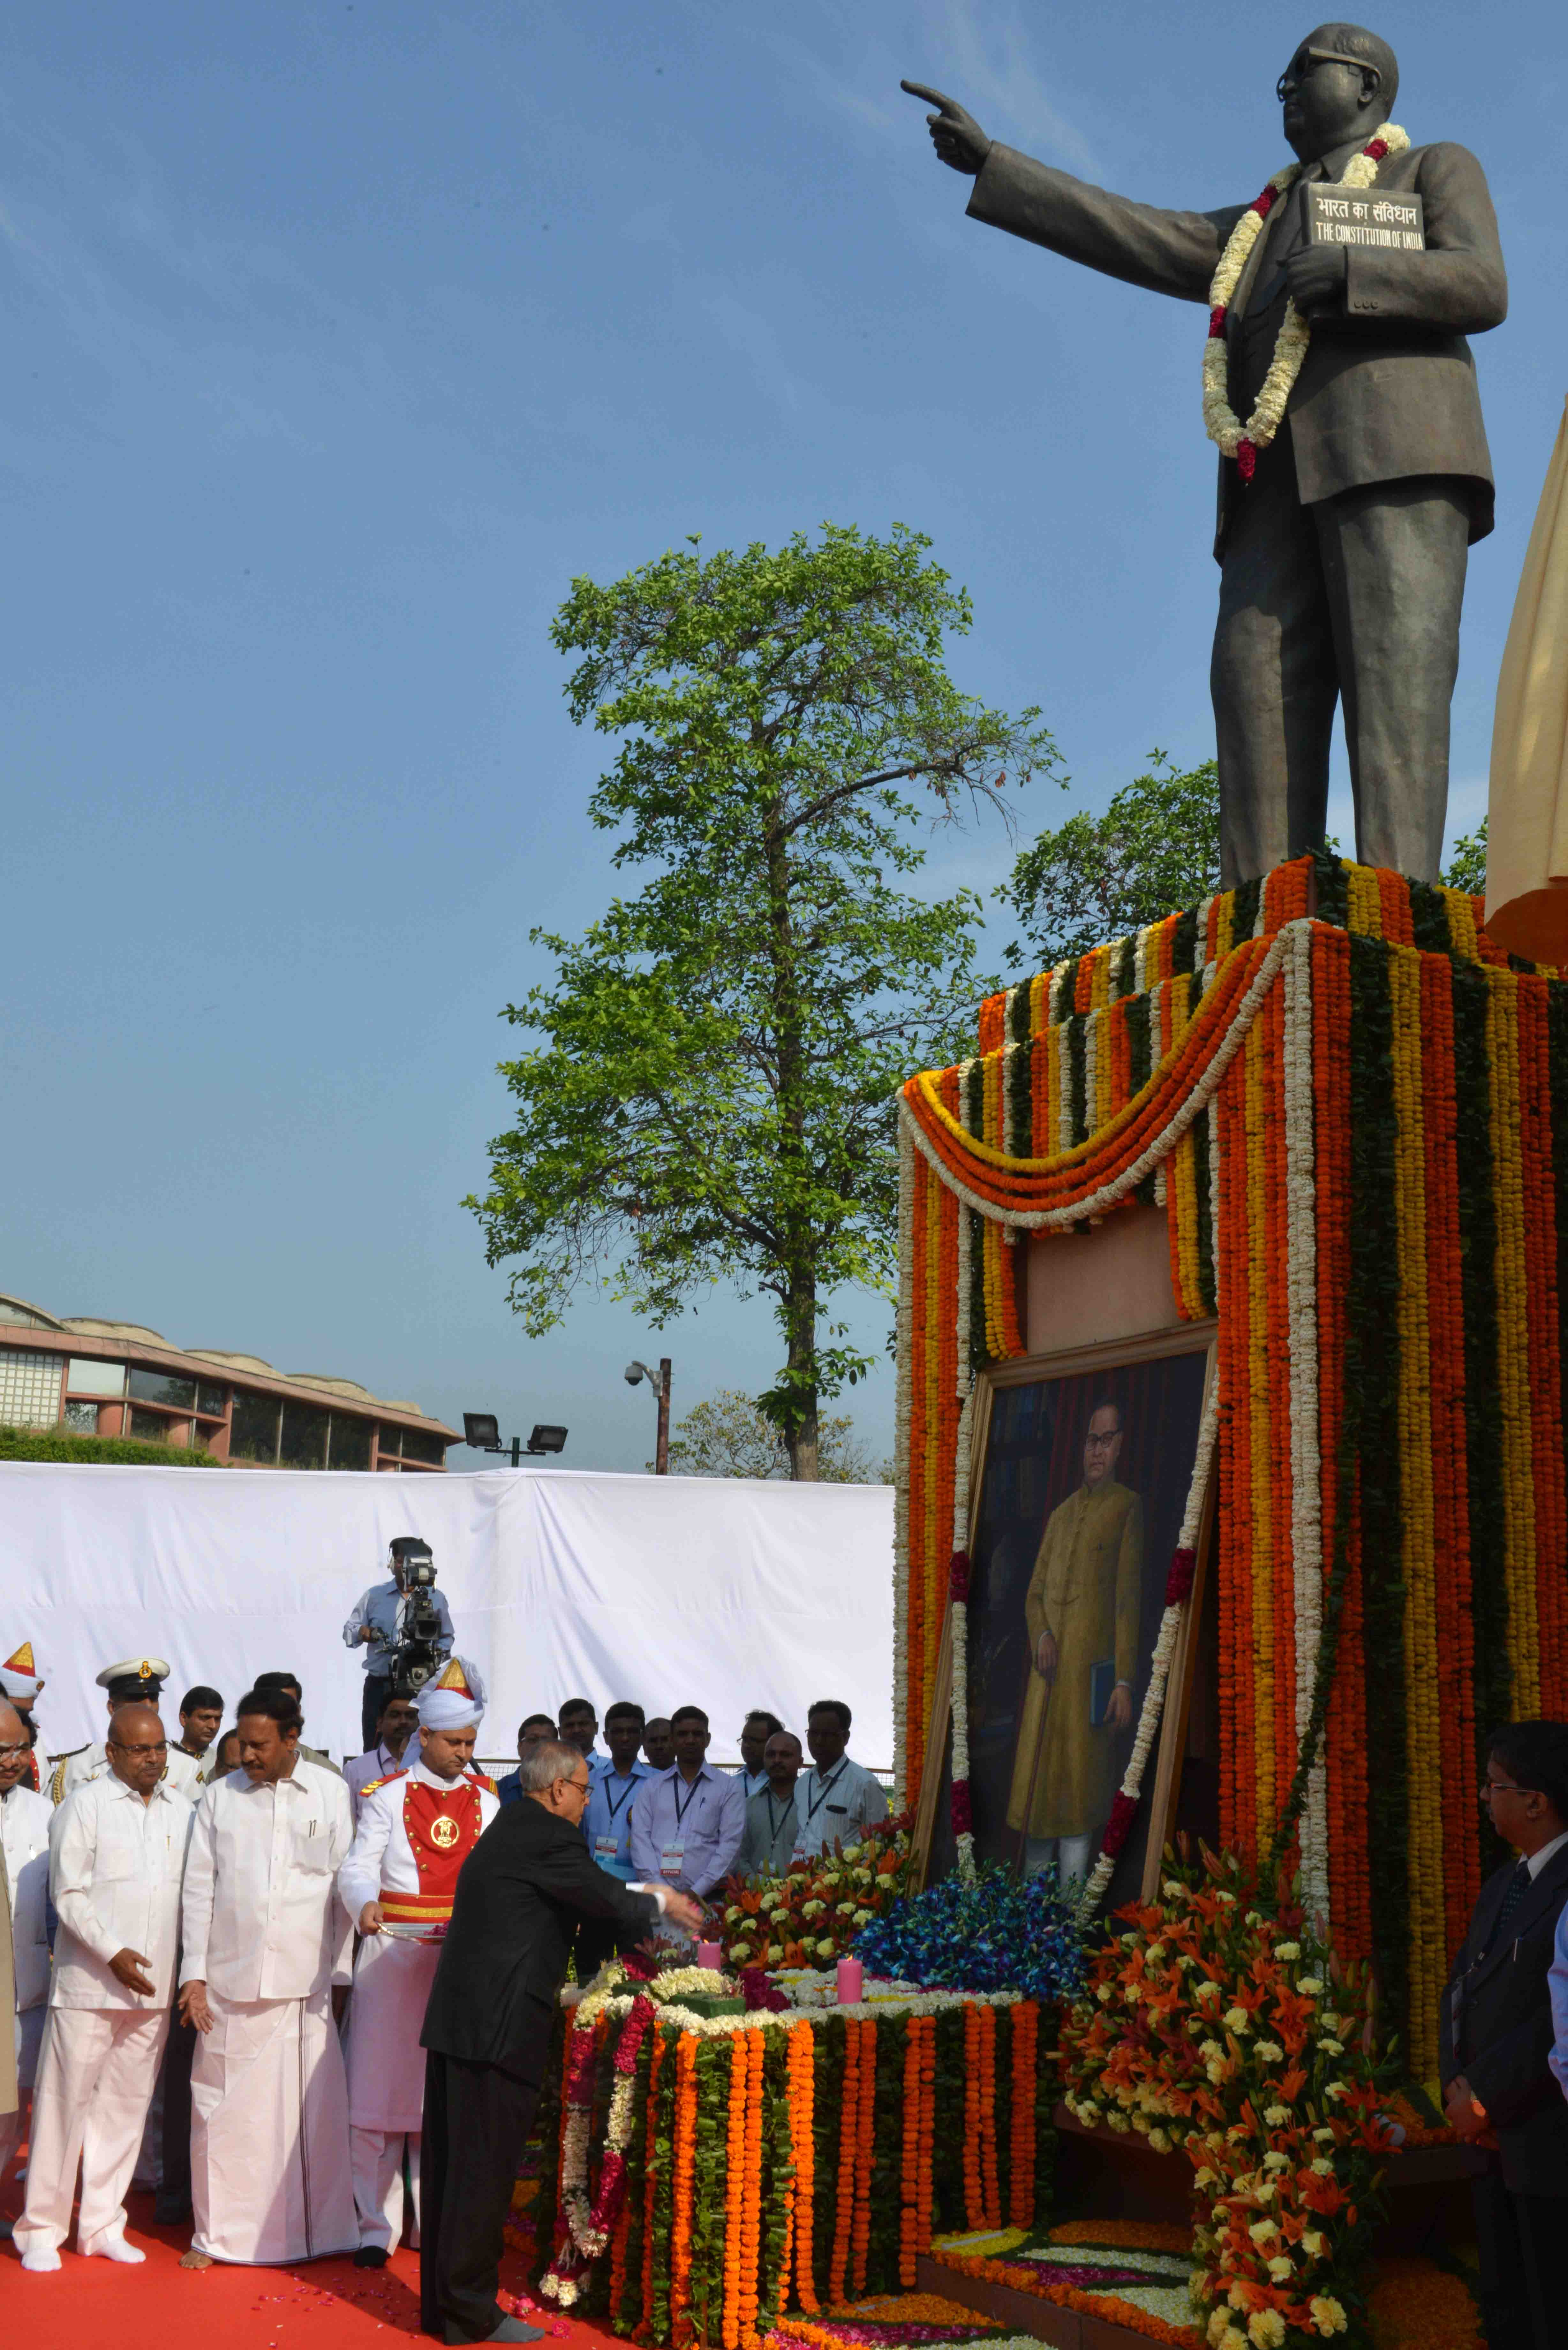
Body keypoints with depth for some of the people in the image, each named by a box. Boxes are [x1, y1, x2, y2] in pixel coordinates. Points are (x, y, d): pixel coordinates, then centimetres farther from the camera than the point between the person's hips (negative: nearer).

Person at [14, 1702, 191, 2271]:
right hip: (88, 1985, -4)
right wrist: (112, 1952, -16)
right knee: (66, 2101, 0)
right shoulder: (84, 1805, -5)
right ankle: (42, 2228, 12)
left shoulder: (180, 1810, 10)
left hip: (153, 1988, 5)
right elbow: (69, 1894, -8)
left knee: (127, 2106, 9)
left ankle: (102, 2225, 20)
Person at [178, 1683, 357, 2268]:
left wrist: (341, 1972, 2)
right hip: (231, 1979, 1)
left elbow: (347, 1883, 4)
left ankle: (320, 2229, 17)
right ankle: (217, 2233, 19)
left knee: (315, 2108, 2)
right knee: (224, 2108, 5)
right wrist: (194, 1973, 1)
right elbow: (199, 1889, 7)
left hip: (308, 1981, -1)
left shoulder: (331, 1793, 3)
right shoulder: (219, 1798, 6)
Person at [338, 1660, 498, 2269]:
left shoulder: (485, 1797, 10)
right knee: (380, 2088, -2)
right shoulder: (387, 1796, 2)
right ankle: (377, 2225, 7)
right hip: (394, 1953, -2)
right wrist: (364, 1904, -27)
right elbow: (358, 1867, -6)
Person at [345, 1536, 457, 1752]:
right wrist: (362, 1633, -12)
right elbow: (349, 1631, 11)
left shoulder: (437, 1599, 11)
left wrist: (440, 1652, -4)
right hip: (379, 1686, 1)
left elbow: (447, 1637, 18)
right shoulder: (374, 1595, 11)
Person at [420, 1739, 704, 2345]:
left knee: (449, 2161, 14)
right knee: (485, 2165, -2)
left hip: (456, 2021, 10)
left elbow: (592, 1890, 24)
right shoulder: (548, 1837, -13)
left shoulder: (511, 1829, 17)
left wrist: (645, 1894, 23)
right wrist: (661, 1904, 10)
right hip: (498, 2026, -10)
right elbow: (608, 1901, -8)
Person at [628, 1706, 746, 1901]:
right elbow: (640, 1837, 4)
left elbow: (730, 1843, -1)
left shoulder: (729, 1787, 7)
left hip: (706, 1898, -2)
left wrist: (697, 1892, -10)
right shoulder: (653, 1787, 13)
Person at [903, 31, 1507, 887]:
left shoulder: (1438, 168, 20)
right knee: (1260, 682, -16)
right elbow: (1133, 238, 27)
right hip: (1286, 487, 5)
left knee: (1392, 680, -22)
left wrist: (1347, 275, -12)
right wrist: (989, 163, 24)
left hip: (1394, 458, -5)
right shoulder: (1262, 233, 35)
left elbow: (1482, 289, 2)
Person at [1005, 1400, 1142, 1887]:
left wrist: (1124, 1682, -11)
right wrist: (1041, 1636, -3)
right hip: (1047, 1670, 6)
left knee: (1078, 1788, -5)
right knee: (1035, 1785, 7)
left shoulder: (1127, 1508, 1)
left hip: (1091, 1671, -6)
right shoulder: (1060, 1514, 19)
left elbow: (1129, 1599, -5)